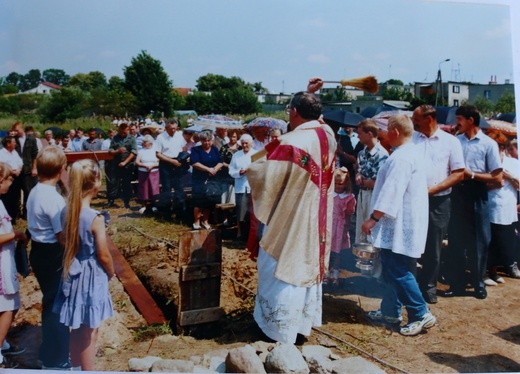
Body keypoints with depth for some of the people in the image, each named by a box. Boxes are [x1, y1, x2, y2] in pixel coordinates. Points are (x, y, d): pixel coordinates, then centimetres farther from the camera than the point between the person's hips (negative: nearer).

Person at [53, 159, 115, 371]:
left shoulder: (67, 212, -5)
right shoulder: (95, 218, -23)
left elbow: (66, 244, 5)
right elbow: (103, 256, -15)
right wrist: (111, 273, 3)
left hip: (72, 275, 6)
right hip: (92, 277, -6)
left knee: (76, 329, 21)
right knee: (89, 333, 8)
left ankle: (76, 368, 36)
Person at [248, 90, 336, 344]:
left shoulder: (291, 143, -24)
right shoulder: (327, 135, -3)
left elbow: (266, 175, -19)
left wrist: (250, 168, 0)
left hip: (290, 219, -7)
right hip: (316, 220, 8)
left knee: (282, 269, 5)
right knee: (309, 264, 19)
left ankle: (281, 331, 16)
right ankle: (304, 322, 32)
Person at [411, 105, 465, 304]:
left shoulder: (450, 141, 1)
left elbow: (459, 173, -2)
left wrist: (434, 189, -11)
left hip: (437, 201, -1)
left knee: (433, 247, 7)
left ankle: (428, 286, 23)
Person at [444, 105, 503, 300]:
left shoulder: (489, 144, -4)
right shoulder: (455, 141, 6)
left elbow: (497, 177, -7)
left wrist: (471, 175, -13)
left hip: (477, 195, -3)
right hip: (457, 193, 3)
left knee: (478, 241, 7)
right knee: (455, 240, 7)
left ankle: (478, 284, 22)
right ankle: (457, 283, 18)